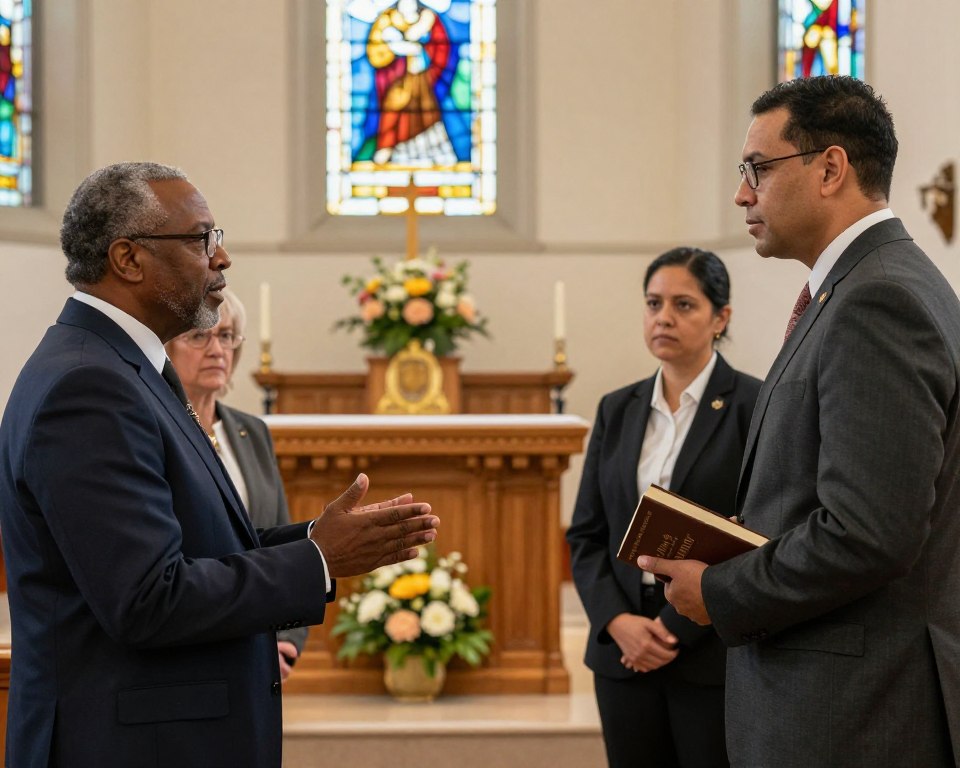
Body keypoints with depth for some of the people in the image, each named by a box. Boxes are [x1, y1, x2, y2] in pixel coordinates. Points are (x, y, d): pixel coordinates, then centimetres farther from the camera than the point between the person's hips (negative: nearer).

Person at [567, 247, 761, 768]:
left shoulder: (755, 406, -5)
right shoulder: (617, 410, 11)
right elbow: (585, 533, 9)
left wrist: (679, 627, -14)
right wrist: (618, 622, -7)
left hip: (716, 654, -4)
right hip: (624, 652, 4)